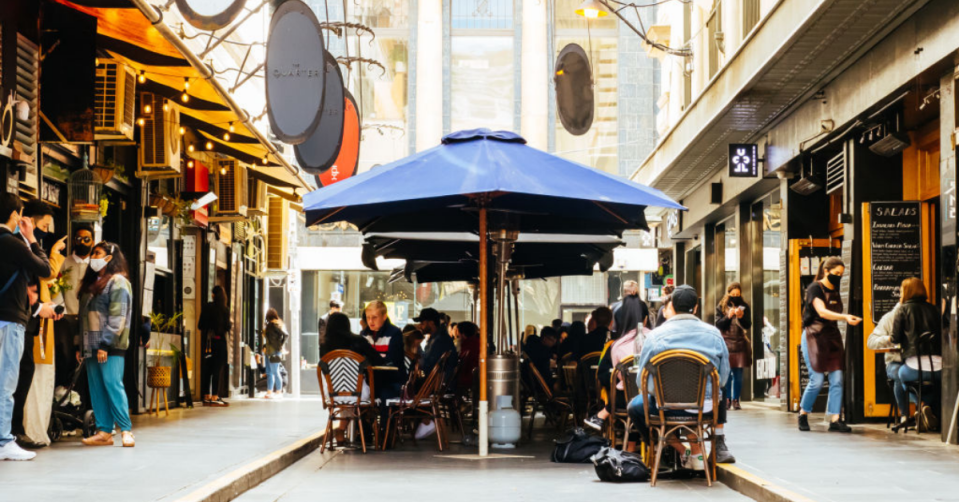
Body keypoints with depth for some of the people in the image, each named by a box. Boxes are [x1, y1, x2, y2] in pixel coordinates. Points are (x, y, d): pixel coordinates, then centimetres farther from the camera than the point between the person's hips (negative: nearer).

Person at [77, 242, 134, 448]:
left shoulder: (118, 282, -5)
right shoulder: (92, 283, 21)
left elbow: (117, 317, -13)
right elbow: (84, 316, 20)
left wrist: (105, 344, -19)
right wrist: (82, 346, 13)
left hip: (110, 346, -8)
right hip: (91, 346, 8)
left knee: (113, 385, -11)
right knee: (96, 389, 4)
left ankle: (126, 430, -7)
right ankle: (104, 432, 6)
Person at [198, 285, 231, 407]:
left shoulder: (207, 308, 3)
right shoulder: (224, 309, -9)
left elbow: (200, 326, 5)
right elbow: (227, 327, -12)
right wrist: (231, 323, 9)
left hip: (207, 341, 4)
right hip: (219, 341, -4)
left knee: (207, 369, 10)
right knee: (218, 369, -1)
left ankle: (206, 396, 13)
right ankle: (214, 397, -5)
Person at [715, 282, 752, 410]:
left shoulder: (744, 307, 9)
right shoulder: (721, 307, 6)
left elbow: (748, 325, 4)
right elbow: (718, 324, -1)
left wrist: (741, 317, -15)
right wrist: (728, 316, -16)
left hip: (740, 343, 2)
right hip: (725, 343, -1)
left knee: (738, 374, 1)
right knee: (726, 374, -6)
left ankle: (736, 400, 6)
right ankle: (726, 400, -1)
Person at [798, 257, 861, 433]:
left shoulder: (835, 292, 14)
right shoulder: (815, 288, -9)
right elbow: (822, 312, -24)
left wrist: (849, 319, 5)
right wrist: (845, 317, -36)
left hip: (832, 338, 7)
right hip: (814, 337, -7)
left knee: (837, 380, -4)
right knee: (817, 380, -7)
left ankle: (835, 420, -4)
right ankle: (803, 414, 13)